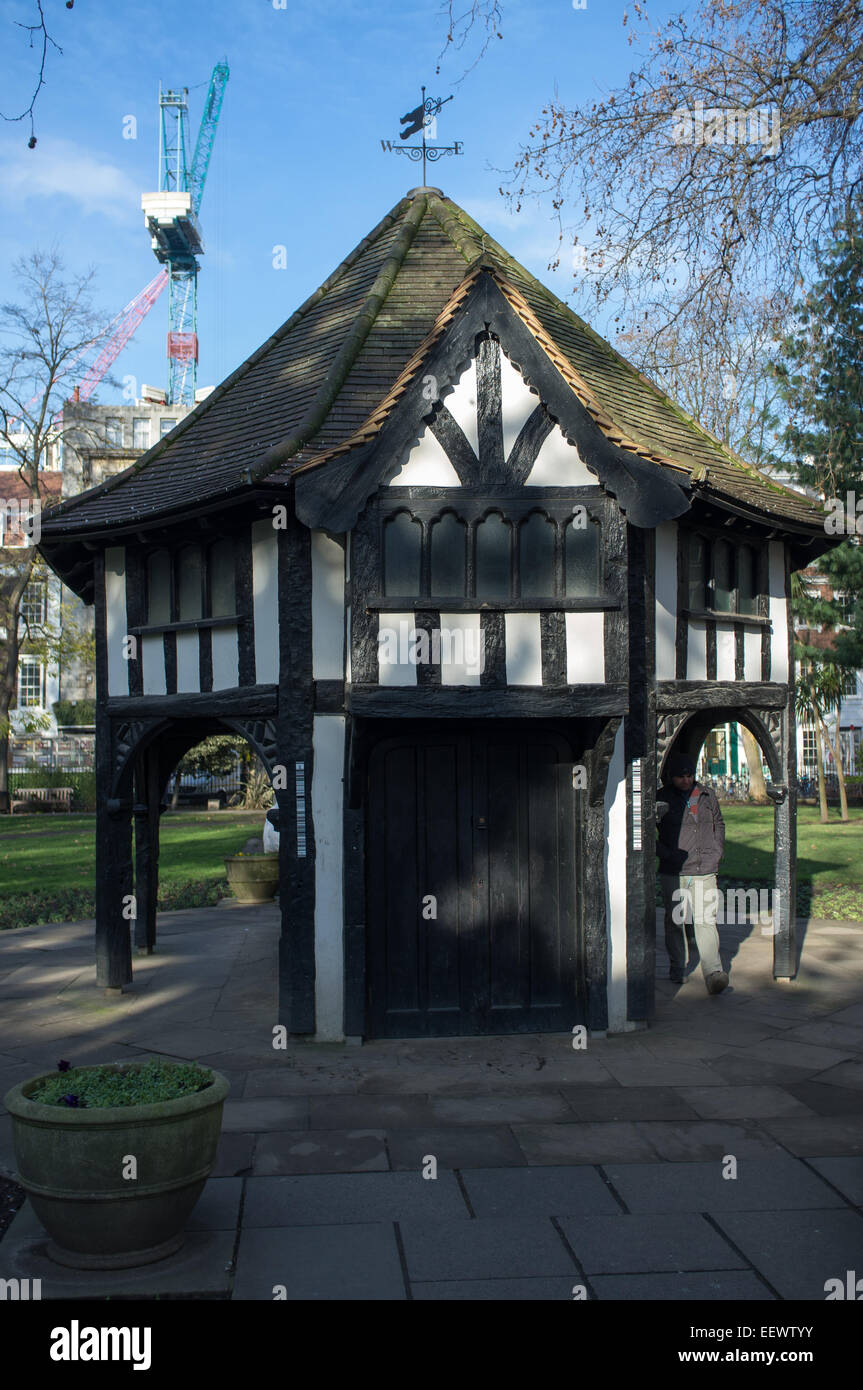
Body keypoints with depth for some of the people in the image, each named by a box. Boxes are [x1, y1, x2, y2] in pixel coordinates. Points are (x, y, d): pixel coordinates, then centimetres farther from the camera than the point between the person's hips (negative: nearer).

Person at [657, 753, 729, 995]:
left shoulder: (707, 795, 9)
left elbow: (718, 824, 25)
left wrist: (718, 851, 14)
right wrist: (665, 854, -8)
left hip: (705, 871, 1)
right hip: (673, 873, -1)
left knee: (706, 921, -9)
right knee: (674, 920, 8)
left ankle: (713, 974, -16)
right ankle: (677, 969, 25)